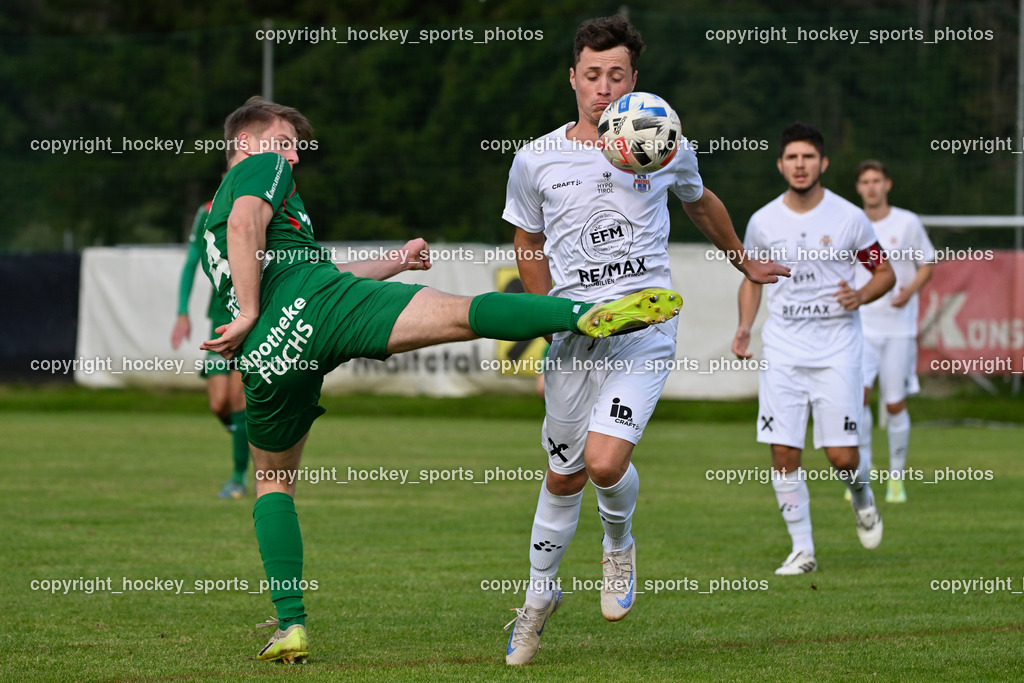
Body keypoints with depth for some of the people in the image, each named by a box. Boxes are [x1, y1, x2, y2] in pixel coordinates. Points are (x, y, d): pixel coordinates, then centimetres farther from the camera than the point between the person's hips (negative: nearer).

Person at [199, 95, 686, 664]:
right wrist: (251, 312, -10)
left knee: (272, 481, 23)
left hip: (264, 359, 7)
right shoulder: (262, 169, 16)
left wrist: (392, 262, 46)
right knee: (462, 313, -19)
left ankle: (290, 624, 10)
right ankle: (591, 314, -39)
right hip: (314, 303, -7)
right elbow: (246, 224, -9)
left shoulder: (210, 233, 39)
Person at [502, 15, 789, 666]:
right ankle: (540, 594, 32)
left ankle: (620, 544, 13)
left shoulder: (666, 148, 2)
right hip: (571, 332, 2)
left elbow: (702, 203, 24)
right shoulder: (536, 161, 2)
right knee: (563, 475, 10)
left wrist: (745, 263, 37)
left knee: (605, 462, -20)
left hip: (645, 326, -2)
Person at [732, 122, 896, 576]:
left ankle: (862, 500, 29)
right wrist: (744, 328, 2)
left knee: (842, 457, -6)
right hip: (782, 351, 2)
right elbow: (753, 278, 17)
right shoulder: (763, 222, 2)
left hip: (836, 350, -2)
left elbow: (885, 273, 6)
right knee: (783, 455, -5)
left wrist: (861, 296, -15)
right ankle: (802, 550, 7)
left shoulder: (848, 218, -4)